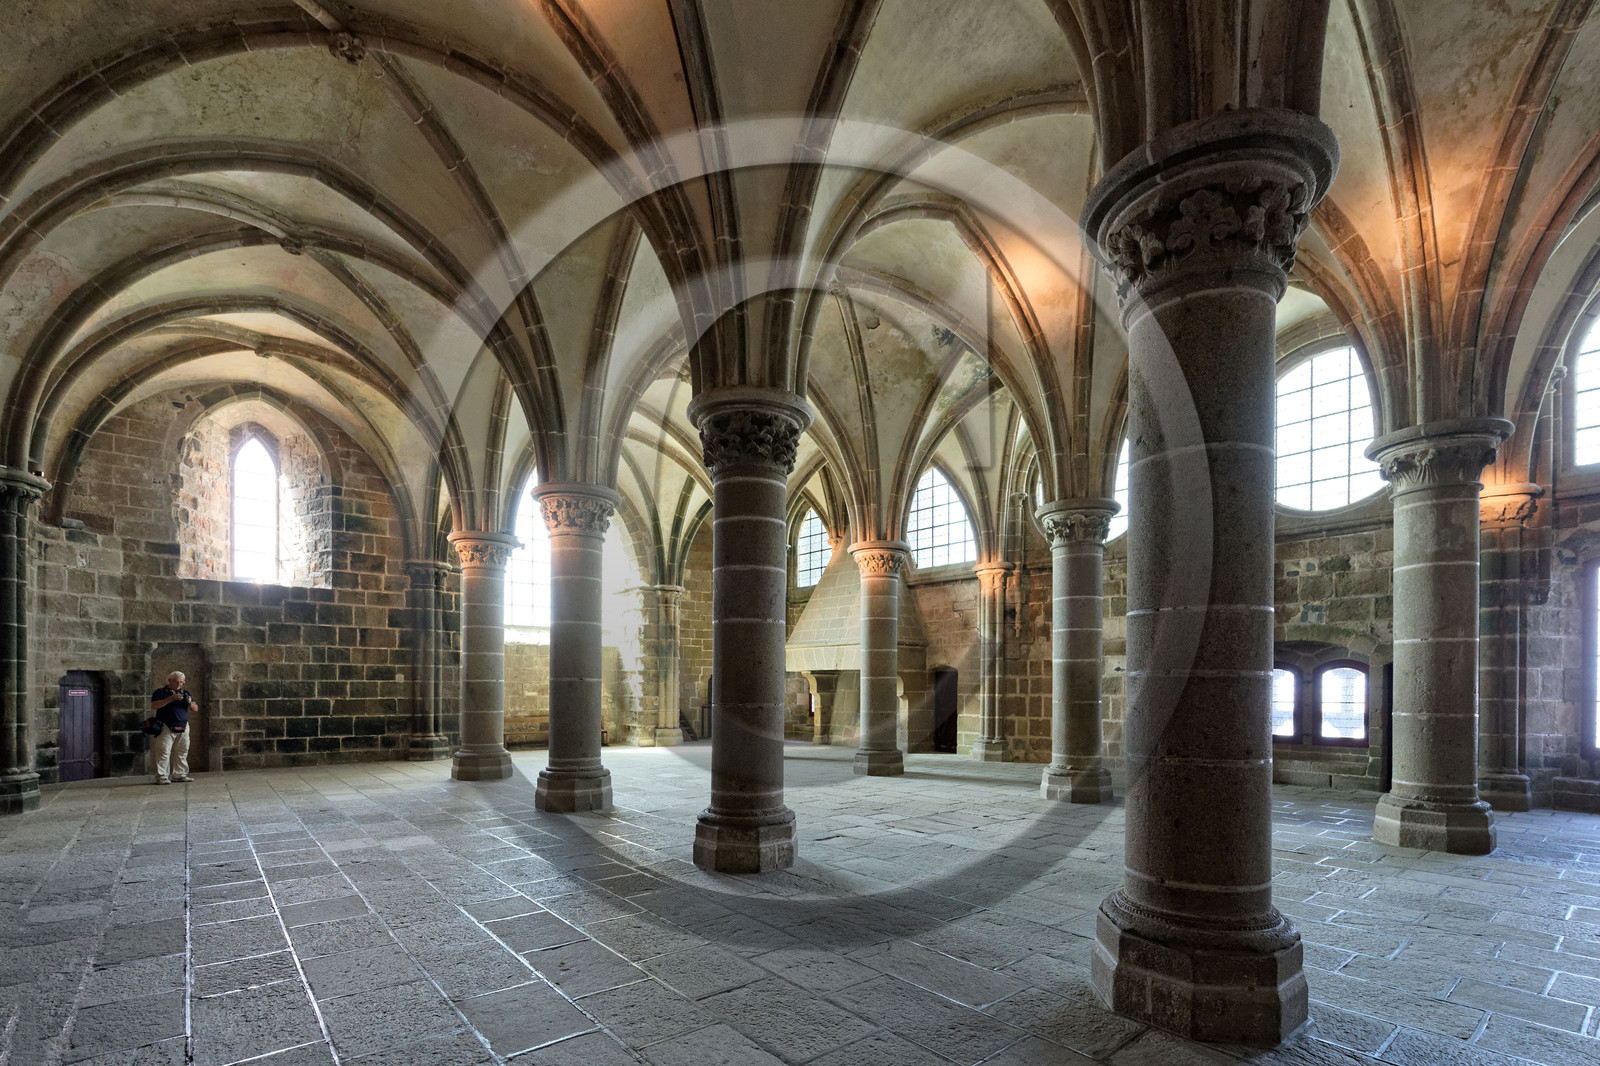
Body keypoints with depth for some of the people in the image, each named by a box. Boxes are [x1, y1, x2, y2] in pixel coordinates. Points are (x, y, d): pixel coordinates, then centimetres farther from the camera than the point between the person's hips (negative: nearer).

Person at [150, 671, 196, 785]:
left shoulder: (185, 693, 15)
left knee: (182, 753, 7)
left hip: (183, 728, 5)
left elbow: (195, 709, 12)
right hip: (166, 728, -5)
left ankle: (180, 774, 15)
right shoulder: (160, 692, 2)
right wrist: (170, 699, -21)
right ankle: (161, 776, -3)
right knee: (164, 752, -8)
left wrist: (190, 702, -9)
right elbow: (153, 706, -15)